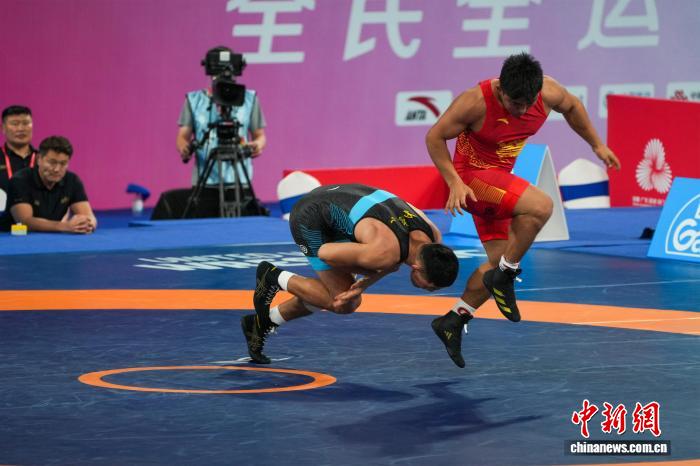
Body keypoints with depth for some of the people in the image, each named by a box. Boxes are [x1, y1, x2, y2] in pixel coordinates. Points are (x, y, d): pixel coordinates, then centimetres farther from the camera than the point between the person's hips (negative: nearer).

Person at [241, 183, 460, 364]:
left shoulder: (433, 239, -12)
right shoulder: (385, 253, -36)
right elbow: (325, 252, -23)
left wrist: (364, 284, -11)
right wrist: (369, 273, -13)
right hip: (310, 216, -8)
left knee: (345, 297, 16)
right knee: (343, 304, -11)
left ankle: (263, 321, 30)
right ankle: (274, 277, 7)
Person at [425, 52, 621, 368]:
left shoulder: (548, 92, -13)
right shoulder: (475, 101, -27)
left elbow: (572, 107, 11)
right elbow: (435, 138, -16)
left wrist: (597, 145, 17)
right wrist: (454, 182, -24)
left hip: (498, 179, 7)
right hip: (472, 176, -7)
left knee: (500, 264, 7)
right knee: (540, 206, -29)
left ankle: (452, 322, 18)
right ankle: (504, 277, -15)